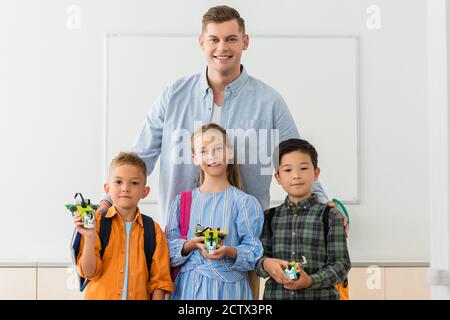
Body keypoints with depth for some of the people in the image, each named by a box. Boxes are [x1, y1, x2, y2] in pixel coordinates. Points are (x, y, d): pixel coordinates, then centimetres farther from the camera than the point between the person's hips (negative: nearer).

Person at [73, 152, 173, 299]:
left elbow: (159, 281, 2)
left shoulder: (153, 230, -1)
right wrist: (89, 238, -20)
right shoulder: (96, 222, -6)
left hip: (139, 297, 1)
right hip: (100, 296, -1)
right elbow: (89, 273, -9)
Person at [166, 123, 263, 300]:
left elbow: (254, 252, -8)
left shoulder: (245, 202, -4)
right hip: (188, 286, 2)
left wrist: (229, 251, -25)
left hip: (228, 287, -2)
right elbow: (168, 250, 1)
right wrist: (191, 245, -17)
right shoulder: (181, 201, 5)